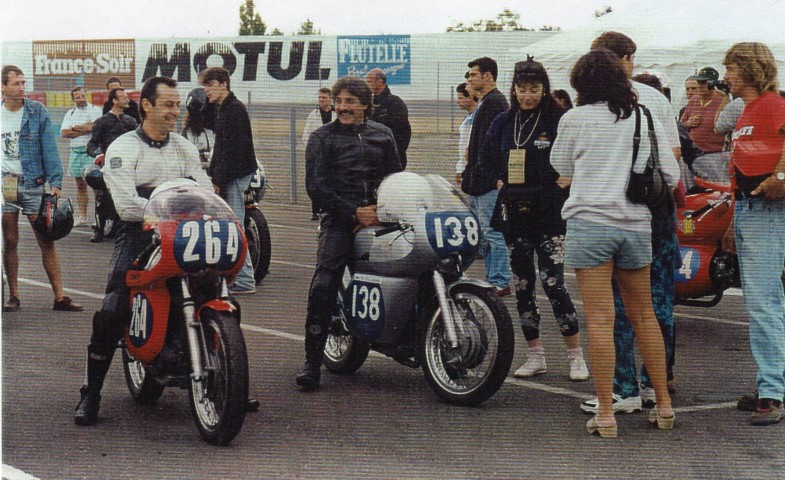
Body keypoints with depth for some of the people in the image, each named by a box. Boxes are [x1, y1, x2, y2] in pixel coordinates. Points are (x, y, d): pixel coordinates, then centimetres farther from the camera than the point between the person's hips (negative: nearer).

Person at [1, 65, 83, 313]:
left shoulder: (37, 111, 0)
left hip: (33, 183, -1)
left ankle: (60, 296, -1)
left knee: (47, 241, -3)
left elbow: (49, 148, -2)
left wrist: (55, 181, -11)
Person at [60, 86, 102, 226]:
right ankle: (82, 217, 11)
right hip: (75, 151, 5)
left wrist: (74, 128, -4)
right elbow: (64, 133, 2)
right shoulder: (70, 113, 14)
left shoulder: (95, 110, 1)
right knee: (80, 185, 7)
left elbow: (95, 128, -14)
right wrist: (85, 128, -7)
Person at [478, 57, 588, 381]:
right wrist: (498, 182, 8)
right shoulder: (503, 123, 11)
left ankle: (576, 355, -3)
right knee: (522, 285, 8)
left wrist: (560, 184, -11)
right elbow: (485, 160, 22)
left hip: (549, 212, -5)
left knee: (553, 283, -12)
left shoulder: (559, 121, -5)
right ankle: (535, 355, 17)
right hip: (514, 212, 5)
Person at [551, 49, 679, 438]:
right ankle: (664, 405, 20)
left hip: (591, 222, -4)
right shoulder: (647, 119, 7)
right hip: (637, 226, 4)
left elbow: (561, 170, 10)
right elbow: (671, 175, 6)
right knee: (643, 315, 16)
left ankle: (605, 413, -3)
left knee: (599, 318, -3)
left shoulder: (575, 119, -2)